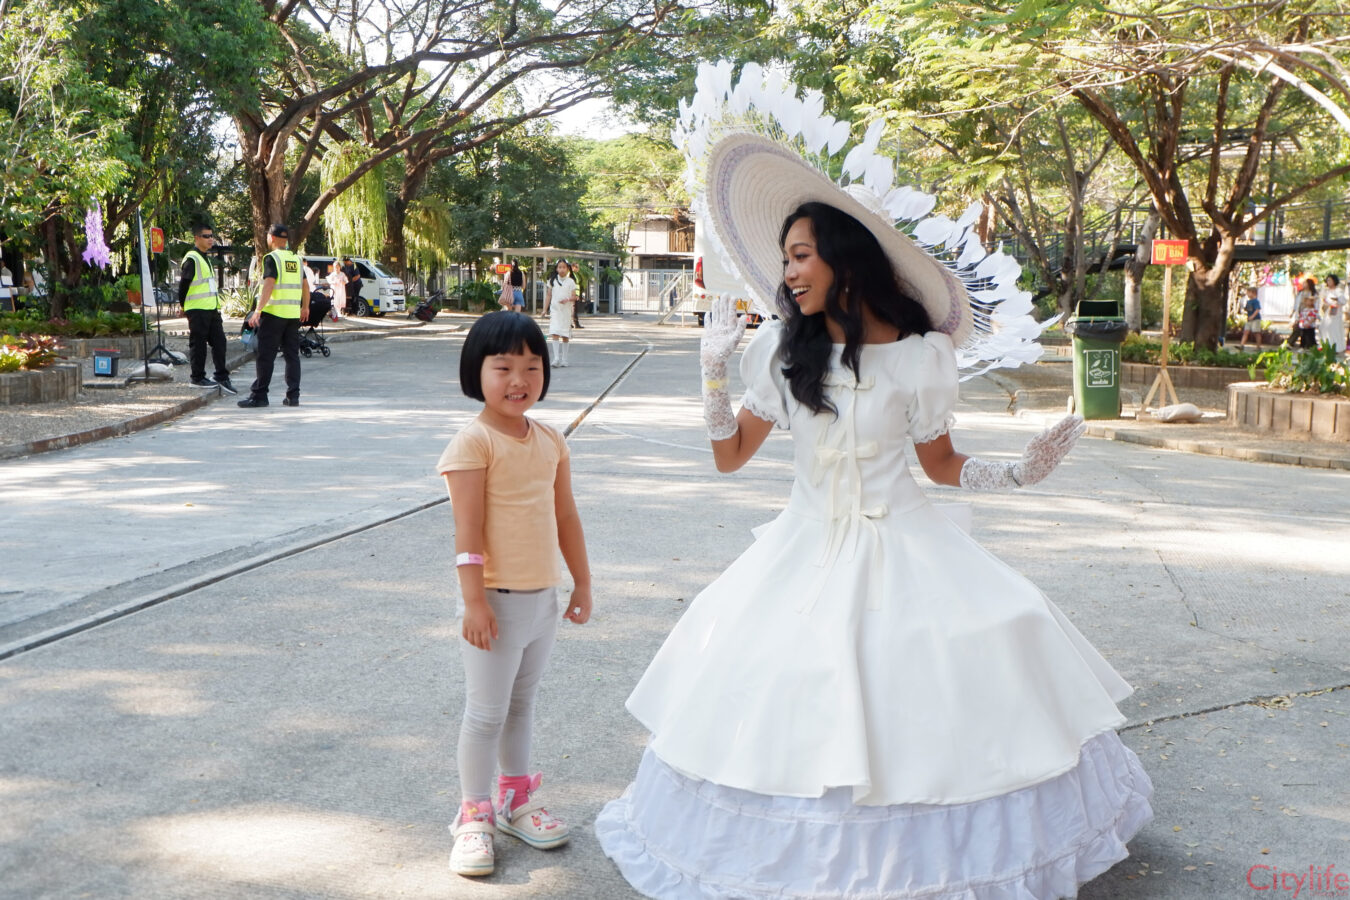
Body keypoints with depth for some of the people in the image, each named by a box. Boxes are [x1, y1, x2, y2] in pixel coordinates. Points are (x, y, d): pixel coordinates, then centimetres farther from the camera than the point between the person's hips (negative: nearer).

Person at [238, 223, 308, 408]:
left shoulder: (271, 258, -8)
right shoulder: (296, 259, 12)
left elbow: (269, 285, -19)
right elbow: (305, 285, 19)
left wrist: (258, 310, -22)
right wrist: (305, 307, 33)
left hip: (274, 313, -6)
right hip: (293, 314, 6)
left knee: (266, 355, -2)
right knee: (292, 355, 9)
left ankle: (259, 395, -1)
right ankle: (293, 396, 8)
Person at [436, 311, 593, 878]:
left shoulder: (550, 441, 6)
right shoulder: (474, 443, -14)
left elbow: (566, 517, 12)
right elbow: (468, 529, -18)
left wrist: (582, 583, 14)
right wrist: (474, 600, -21)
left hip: (544, 598, 6)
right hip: (496, 600, -6)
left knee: (522, 705, 20)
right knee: (486, 712, 4)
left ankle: (517, 799, 35)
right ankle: (474, 815, 18)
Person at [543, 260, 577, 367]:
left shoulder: (570, 282, 4)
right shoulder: (552, 281, 7)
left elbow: (574, 296, 1)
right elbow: (548, 295, 11)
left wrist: (567, 299, -20)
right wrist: (545, 309, 7)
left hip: (566, 310, 0)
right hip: (555, 310, 0)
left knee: (565, 335, 5)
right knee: (555, 333, -14)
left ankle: (564, 358, 13)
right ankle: (556, 357, -18)